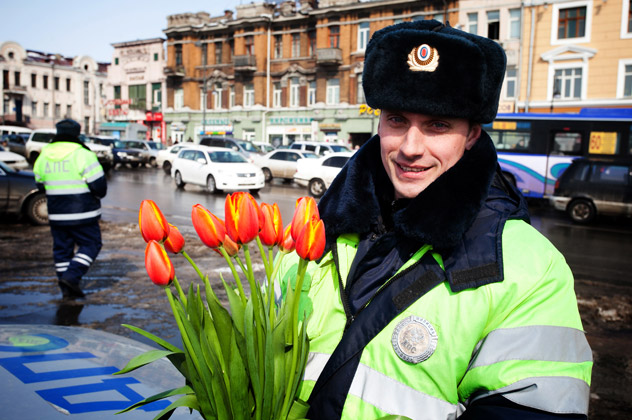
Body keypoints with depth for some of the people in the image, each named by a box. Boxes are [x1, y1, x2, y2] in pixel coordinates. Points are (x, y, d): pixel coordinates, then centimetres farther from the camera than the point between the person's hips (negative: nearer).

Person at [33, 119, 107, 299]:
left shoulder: (43, 156, 6)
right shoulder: (82, 154, -12)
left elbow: (40, 183, 15)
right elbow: (99, 185, -14)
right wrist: (98, 194, 7)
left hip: (56, 214, 6)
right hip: (82, 213, -5)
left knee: (62, 248, 13)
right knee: (90, 244, 8)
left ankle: (67, 288, 15)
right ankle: (72, 275, -8)